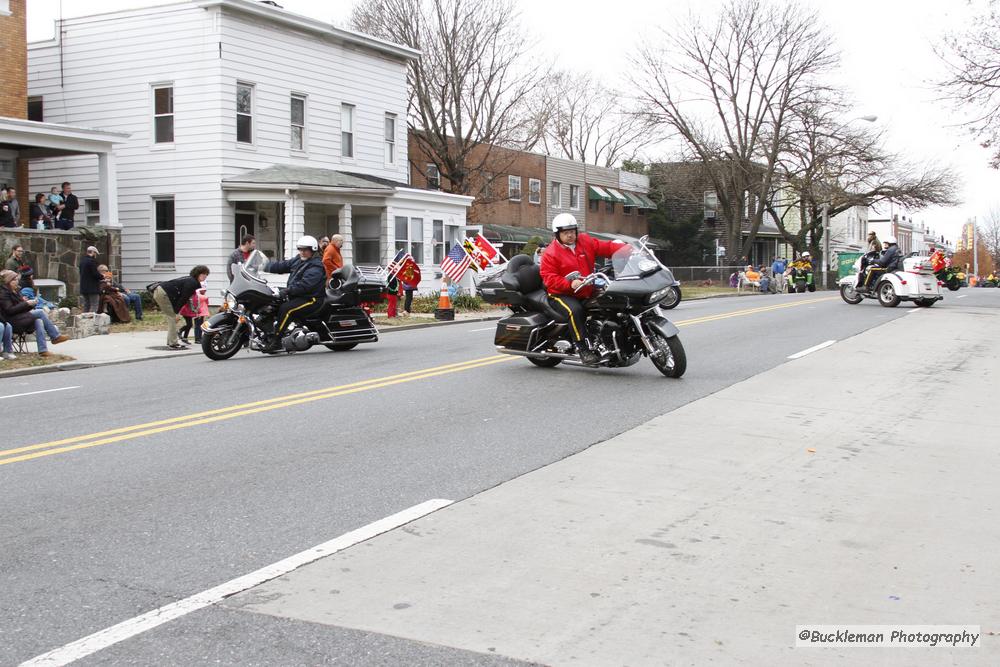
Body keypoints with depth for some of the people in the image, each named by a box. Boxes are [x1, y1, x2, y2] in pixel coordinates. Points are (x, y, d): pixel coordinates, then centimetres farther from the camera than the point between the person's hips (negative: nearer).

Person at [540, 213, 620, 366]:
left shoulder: (585, 241, 11)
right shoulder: (550, 254, -5)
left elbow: (606, 247, 7)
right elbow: (549, 279, -13)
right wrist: (570, 284, -28)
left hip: (587, 293, 6)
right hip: (562, 295, -6)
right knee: (575, 310, -36)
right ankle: (583, 349, -31)